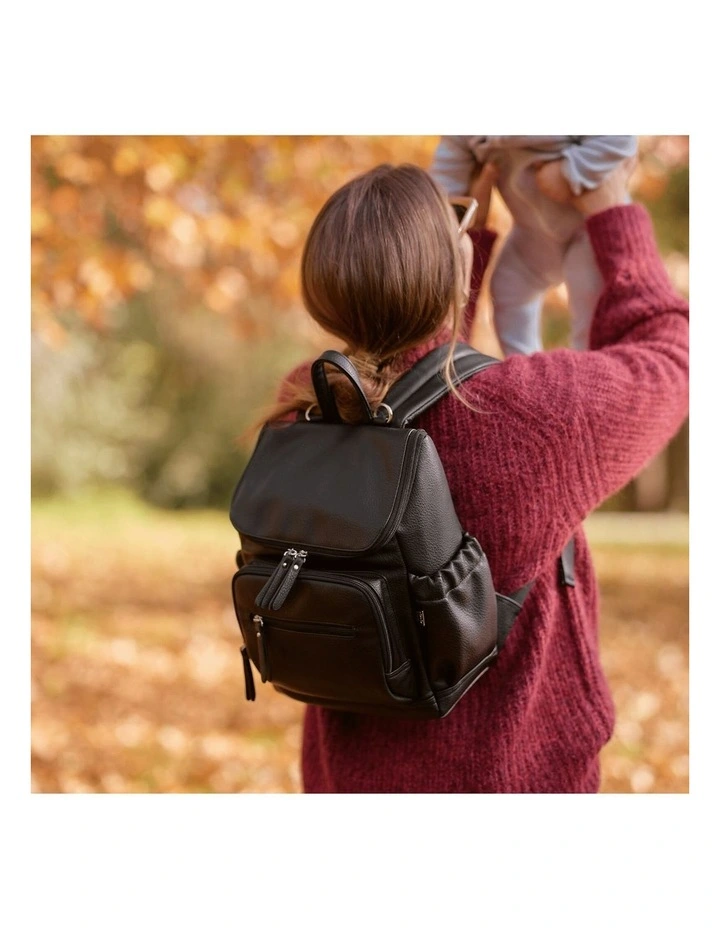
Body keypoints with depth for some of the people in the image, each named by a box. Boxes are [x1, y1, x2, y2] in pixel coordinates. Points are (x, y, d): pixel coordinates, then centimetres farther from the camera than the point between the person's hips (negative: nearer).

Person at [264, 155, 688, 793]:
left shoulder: (308, 408, -9)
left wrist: (473, 233, 19)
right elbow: (665, 359, -2)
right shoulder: (536, 411, -25)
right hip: (505, 777, -5)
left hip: (352, 777, 5)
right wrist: (615, 220, 11)